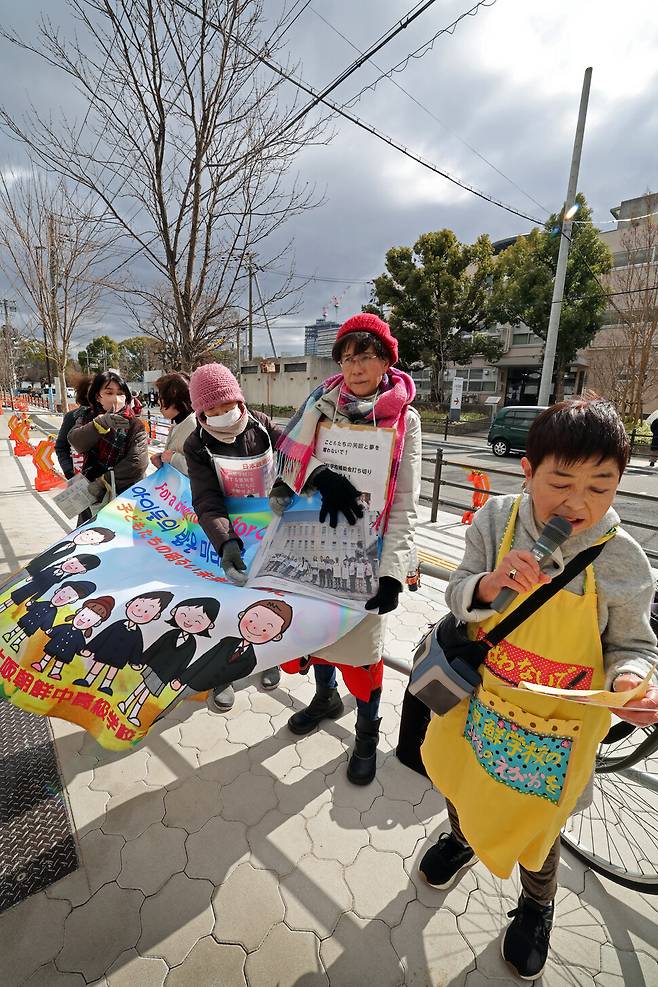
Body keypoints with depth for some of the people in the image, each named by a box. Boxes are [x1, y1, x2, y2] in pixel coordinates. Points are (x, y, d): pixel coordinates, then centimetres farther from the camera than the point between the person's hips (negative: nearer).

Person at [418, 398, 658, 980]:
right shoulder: (496, 520, -19)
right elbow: (457, 598, -13)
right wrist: (488, 585, -34)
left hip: (555, 727, -1)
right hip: (476, 698, 2)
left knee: (532, 830, 22)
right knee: (459, 782, 30)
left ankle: (537, 905, 61)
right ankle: (461, 839, 68)